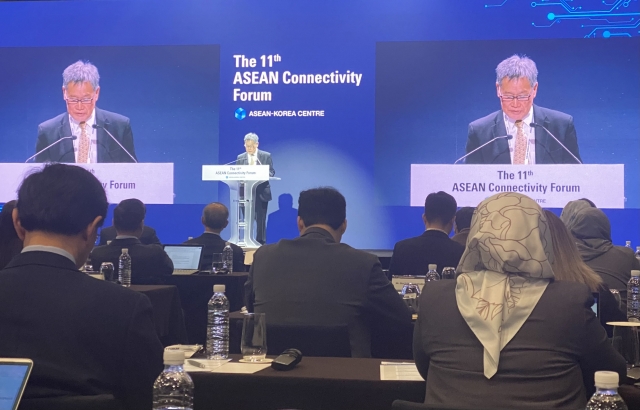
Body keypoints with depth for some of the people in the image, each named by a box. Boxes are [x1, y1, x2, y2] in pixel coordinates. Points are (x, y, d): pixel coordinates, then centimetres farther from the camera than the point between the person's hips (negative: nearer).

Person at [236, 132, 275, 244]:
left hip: (261, 192, -2)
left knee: (260, 219, -2)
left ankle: (261, 243, 4)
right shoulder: (240, 158, 10)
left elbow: (271, 172, 2)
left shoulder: (266, 156, 3)